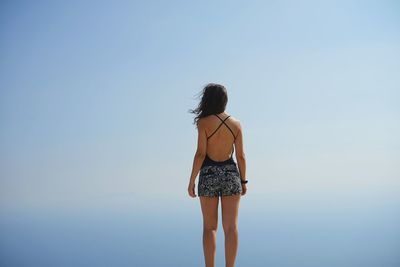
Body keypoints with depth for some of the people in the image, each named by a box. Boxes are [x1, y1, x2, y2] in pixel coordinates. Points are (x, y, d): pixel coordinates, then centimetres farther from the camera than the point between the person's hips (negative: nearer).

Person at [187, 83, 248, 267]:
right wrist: (243, 181, 12)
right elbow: (240, 156, 3)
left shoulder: (204, 122, -8)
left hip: (208, 175, -2)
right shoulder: (236, 124, 3)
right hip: (231, 174, 2)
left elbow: (200, 154, -12)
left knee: (209, 227, 9)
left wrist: (191, 181, -6)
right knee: (230, 227, 4)